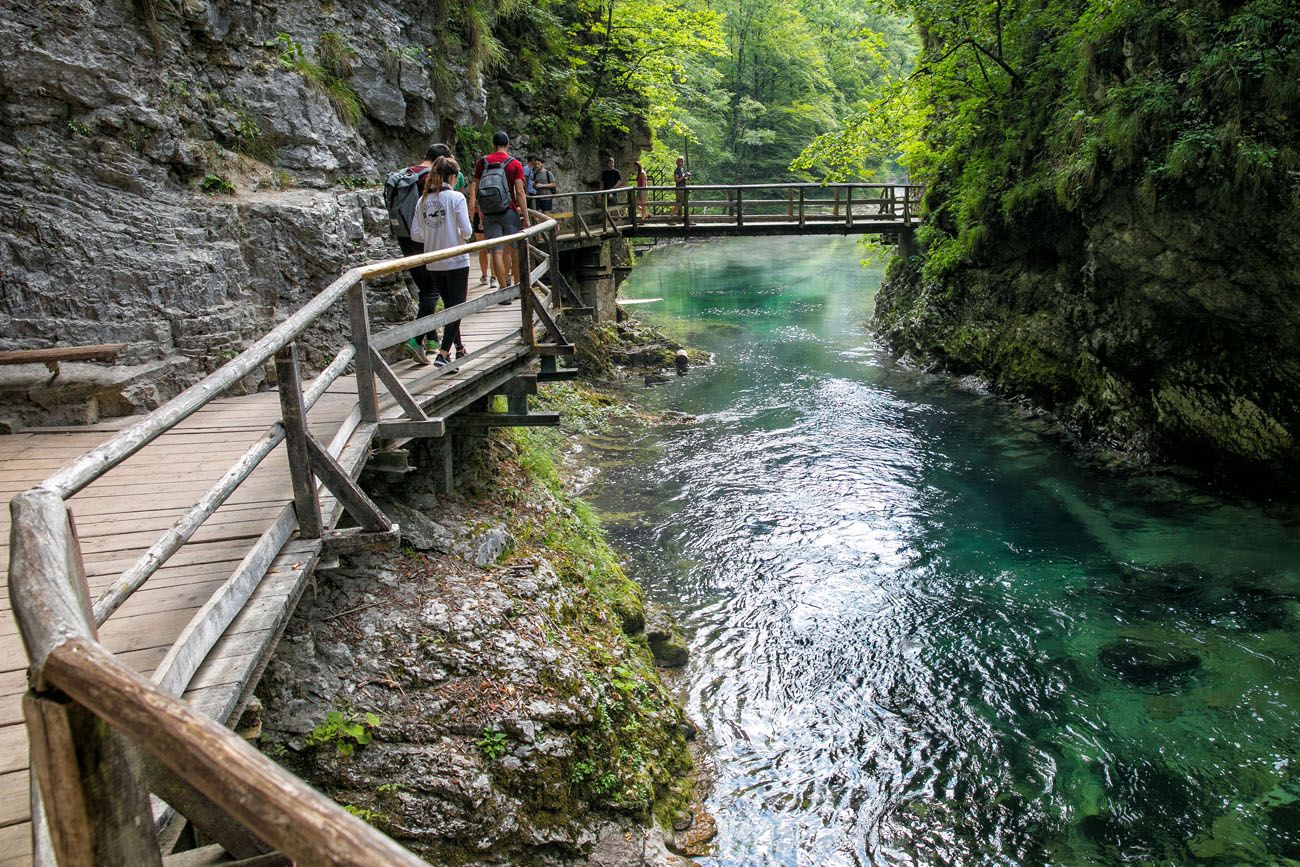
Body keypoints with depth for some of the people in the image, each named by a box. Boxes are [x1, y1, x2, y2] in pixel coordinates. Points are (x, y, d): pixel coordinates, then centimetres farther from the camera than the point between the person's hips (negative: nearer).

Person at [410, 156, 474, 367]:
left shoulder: (424, 199, 3)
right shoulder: (456, 197, -11)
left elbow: (416, 233, 2)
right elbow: (466, 232, -15)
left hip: (433, 264, 5)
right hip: (456, 261, -5)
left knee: (449, 304, 20)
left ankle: (458, 348, 33)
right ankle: (443, 354, -11)